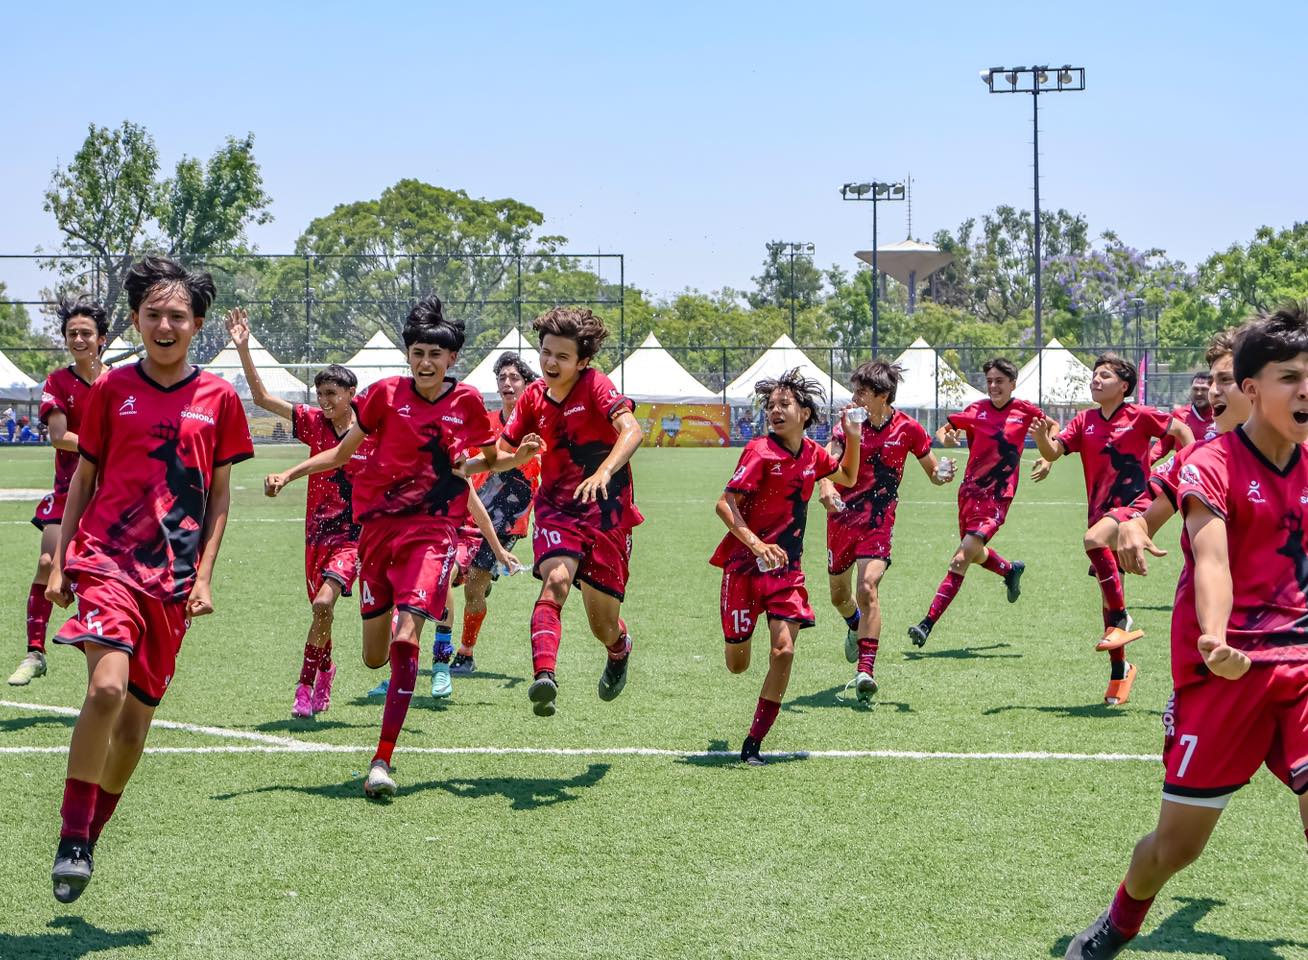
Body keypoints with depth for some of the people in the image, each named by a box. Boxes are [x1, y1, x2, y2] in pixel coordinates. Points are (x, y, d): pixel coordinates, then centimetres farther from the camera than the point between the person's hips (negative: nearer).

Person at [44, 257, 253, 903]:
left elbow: (220, 494, 10)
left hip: (172, 576, 2)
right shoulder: (110, 389, 5)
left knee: (135, 721, 7)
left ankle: (90, 835, 28)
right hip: (105, 556, -2)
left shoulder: (218, 397, 7)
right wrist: (60, 563, 6)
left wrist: (203, 575, 2)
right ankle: (72, 837, -13)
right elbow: (83, 480, 11)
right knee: (107, 687, -25)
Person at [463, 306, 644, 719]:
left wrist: (604, 472, -46)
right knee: (556, 580, -29)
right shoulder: (534, 397, 3)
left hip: (607, 514, -2)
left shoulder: (595, 385, -12)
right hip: (556, 510, 3)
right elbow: (504, 456, 11)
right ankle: (544, 676, -42)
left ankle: (620, 652, 41)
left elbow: (632, 430, -29)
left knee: (603, 625, 3)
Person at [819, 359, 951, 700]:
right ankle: (856, 628, 53)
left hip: (878, 522, -3)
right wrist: (826, 486, -44)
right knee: (839, 595, 17)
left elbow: (932, 472, 5)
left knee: (867, 588, -21)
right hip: (842, 517, 3)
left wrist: (941, 476, -20)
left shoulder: (908, 429, -6)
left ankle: (865, 671, -23)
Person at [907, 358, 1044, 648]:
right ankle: (1010, 570, 52)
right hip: (970, 491, 4)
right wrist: (946, 438, -16)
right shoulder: (977, 410, 2)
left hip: (998, 497, -4)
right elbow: (943, 430, 7)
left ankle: (928, 624, -15)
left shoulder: (1025, 410, -1)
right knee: (974, 554, 19)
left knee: (960, 560, -16)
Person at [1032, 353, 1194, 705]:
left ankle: (1121, 619, -23)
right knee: (1107, 591, 8)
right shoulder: (1085, 421, 8)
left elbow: (1181, 430, 6)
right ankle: (1119, 669, 20)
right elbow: (1053, 453, -1)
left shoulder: (1139, 416, -4)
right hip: (1100, 510, 6)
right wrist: (1042, 437, -22)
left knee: (1094, 540, -35)